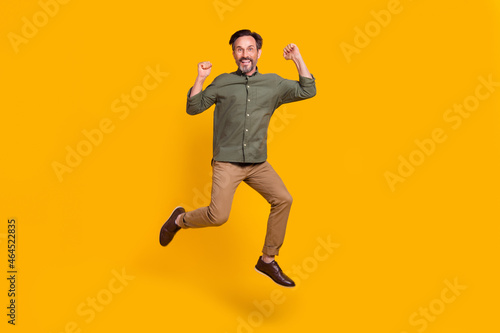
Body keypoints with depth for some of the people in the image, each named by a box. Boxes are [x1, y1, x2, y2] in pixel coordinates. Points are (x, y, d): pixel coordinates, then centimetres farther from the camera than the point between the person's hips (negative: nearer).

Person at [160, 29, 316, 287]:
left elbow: (307, 91, 8)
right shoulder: (223, 82, 6)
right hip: (227, 162, -3)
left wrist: (298, 59, 2)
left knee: (283, 200, -9)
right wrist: (200, 78, -5)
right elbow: (193, 108, 7)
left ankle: (267, 261, 8)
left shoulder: (274, 84, 10)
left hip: (258, 163, 3)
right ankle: (179, 219, 17)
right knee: (218, 216, -16)